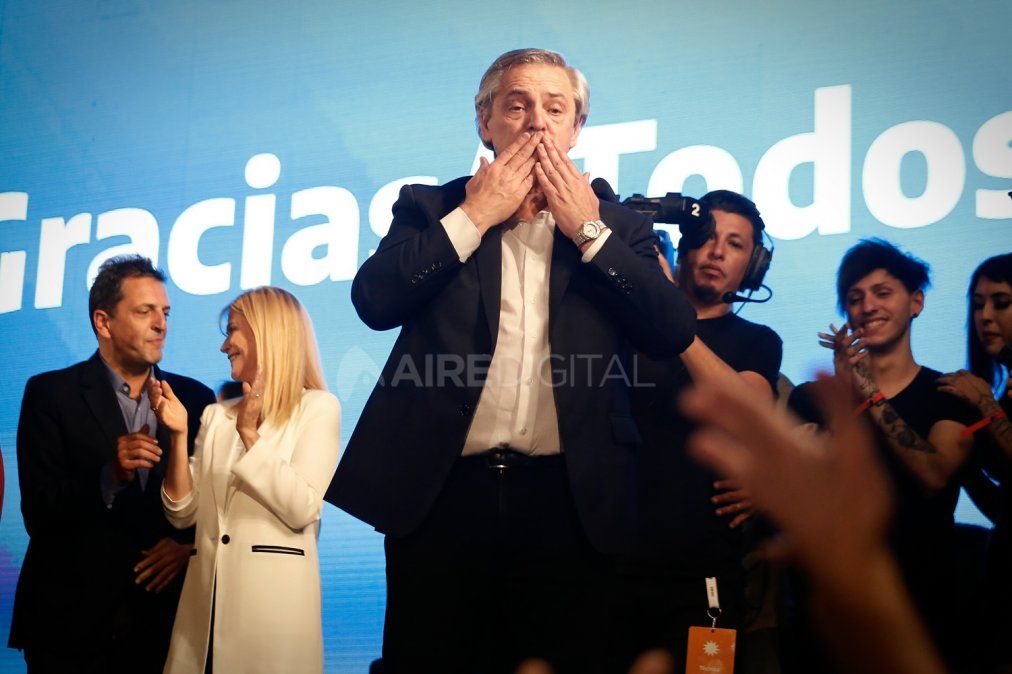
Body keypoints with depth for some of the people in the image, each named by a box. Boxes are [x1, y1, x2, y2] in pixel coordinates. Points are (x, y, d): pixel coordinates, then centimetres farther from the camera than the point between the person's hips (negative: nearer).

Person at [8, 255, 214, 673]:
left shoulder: (195, 398, 7)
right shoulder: (50, 393, -3)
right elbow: (39, 514, -9)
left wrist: (189, 541, -8)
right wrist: (110, 475, -23)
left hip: (161, 618, 3)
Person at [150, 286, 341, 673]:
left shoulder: (317, 407, 1)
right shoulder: (216, 415, 15)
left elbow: (302, 510, -10)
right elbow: (183, 514, 9)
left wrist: (249, 434, -14)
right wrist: (177, 436, -2)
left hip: (273, 594, -5)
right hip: (206, 594, 5)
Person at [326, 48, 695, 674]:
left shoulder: (618, 227, 13)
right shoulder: (431, 209, 10)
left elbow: (675, 331, -2)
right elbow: (374, 300, -7)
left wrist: (587, 230, -2)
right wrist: (476, 216, -4)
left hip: (566, 499, 1)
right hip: (440, 490, 0)